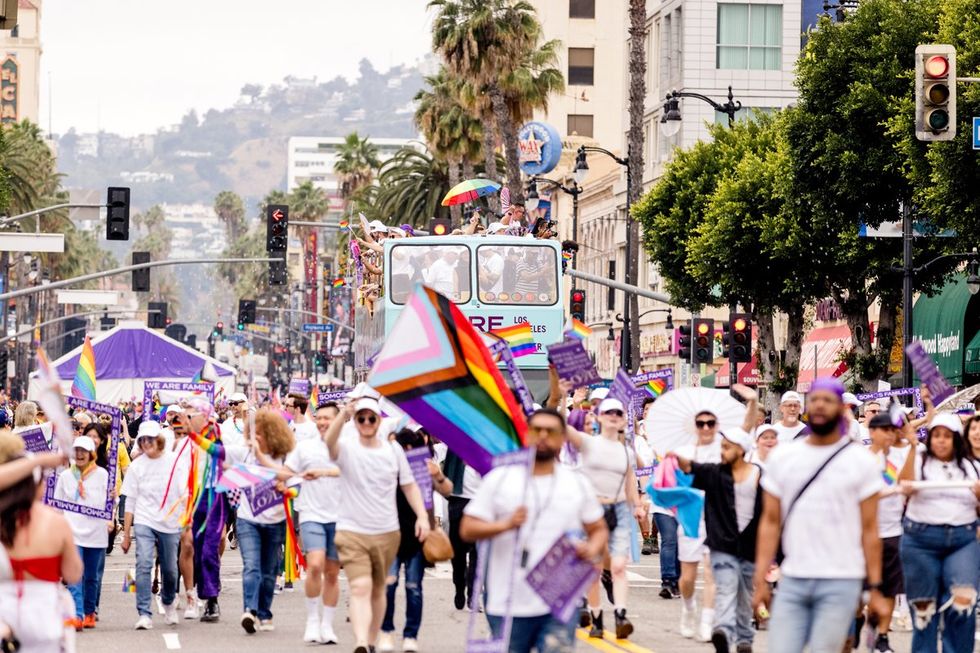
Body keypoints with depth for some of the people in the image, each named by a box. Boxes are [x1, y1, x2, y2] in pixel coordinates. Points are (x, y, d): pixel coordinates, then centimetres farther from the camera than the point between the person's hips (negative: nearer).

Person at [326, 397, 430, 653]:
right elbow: (329, 443, -28)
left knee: (378, 590, 15)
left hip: (387, 533, 4)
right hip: (352, 532, -4)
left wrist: (422, 516, -3)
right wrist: (343, 416, -45)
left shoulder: (393, 450, 5)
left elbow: (409, 486, 10)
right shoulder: (347, 448, -5)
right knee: (360, 588, -19)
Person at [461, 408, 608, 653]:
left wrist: (592, 549, -6)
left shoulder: (578, 484, 10)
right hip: (509, 604, 0)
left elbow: (599, 530, 18)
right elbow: (468, 529, 0)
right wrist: (504, 525, -18)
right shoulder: (499, 479, 3)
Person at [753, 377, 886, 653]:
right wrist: (760, 579, 2)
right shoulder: (782, 457, 9)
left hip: (840, 582, -3)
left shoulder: (861, 461, 1)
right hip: (791, 581, 3)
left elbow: (869, 529, 1)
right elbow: (770, 522, 9)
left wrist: (875, 588, -4)